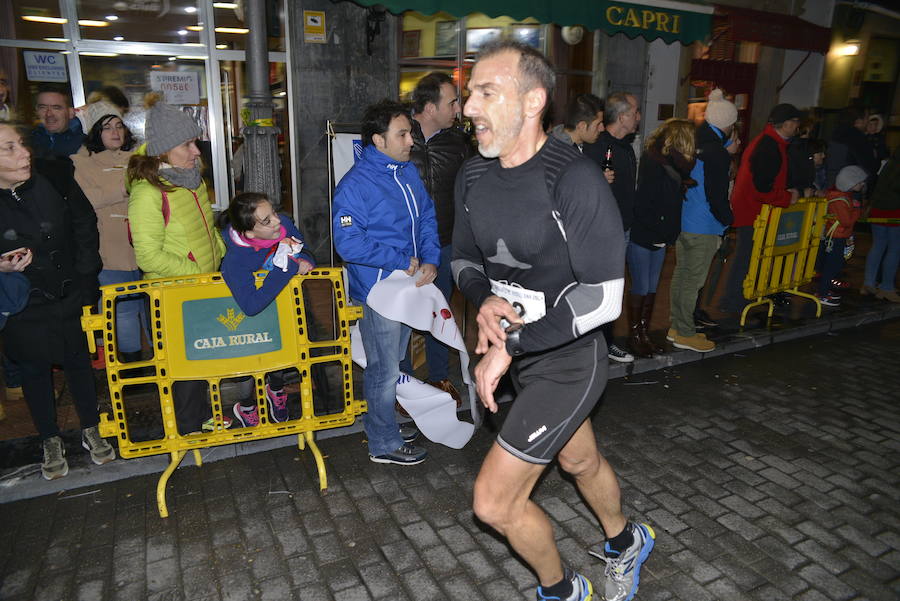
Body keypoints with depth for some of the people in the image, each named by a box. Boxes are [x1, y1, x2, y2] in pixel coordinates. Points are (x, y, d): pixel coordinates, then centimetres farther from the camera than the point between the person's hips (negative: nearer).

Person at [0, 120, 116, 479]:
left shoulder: (54, 179, -11)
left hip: (70, 296, 1)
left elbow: (85, 225, 2)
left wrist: (85, 275, 0)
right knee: (34, 371, 14)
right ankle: (50, 442, 33)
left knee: (78, 361, 14)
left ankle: (90, 430, 34)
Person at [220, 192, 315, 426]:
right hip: (248, 319, -4)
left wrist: (304, 261, -32)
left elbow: (305, 253, -5)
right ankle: (246, 407, 41)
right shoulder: (235, 261, -41)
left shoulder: (284, 225, -26)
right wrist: (289, 268, -48)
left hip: (284, 305, 4)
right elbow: (251, 306, -50)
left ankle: (276, 389, 50)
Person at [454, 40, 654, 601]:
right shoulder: (474, 176, -2)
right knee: (581, 460, 28)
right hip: (519, 352, 7)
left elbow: (604, 297, -25)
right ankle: (626, 542, 58)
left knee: (495, 501, -4)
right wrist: (485, 301, -13)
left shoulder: (576, 180, -24)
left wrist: (510, 347, -24)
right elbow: (465, 258, 9)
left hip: (569, 359, -7)